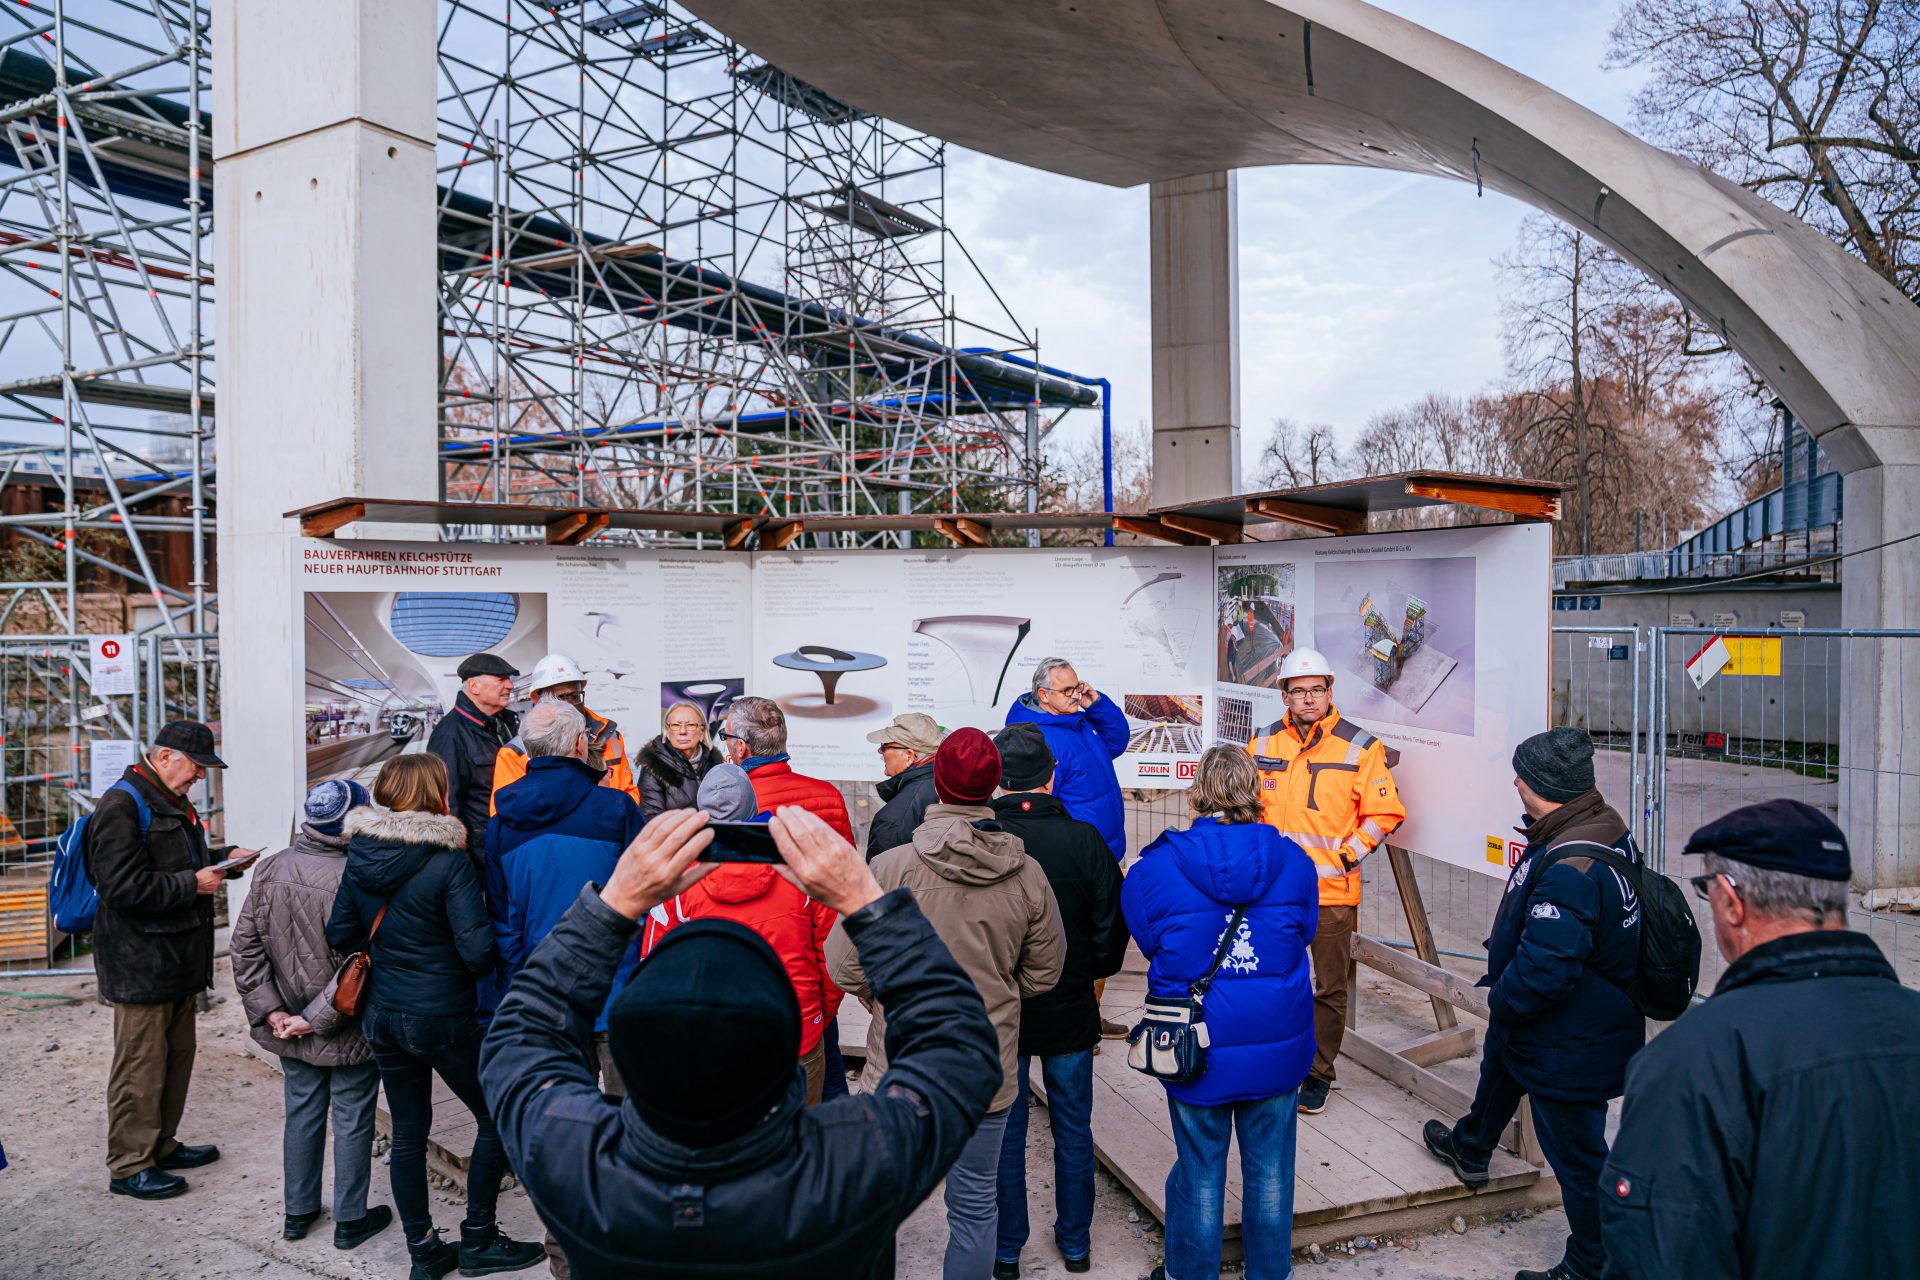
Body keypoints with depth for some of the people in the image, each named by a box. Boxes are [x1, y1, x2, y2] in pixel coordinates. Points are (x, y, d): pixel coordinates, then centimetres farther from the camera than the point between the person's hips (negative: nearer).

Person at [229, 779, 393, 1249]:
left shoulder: (270, 870, -4)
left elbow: (245, 947, 0)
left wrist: (270, 1010, 0)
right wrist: (317, 1018, -15)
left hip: (291, 1030, 6)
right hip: (348, 1033, -6)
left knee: (302, 1113, 22)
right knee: (352, 1121, 11)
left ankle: (298, 1212, 36)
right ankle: (350, 1220, 25)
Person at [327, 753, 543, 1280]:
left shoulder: (359, 857, -1)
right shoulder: (450, 861, -19)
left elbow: (340, 935, 6)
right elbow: (478, 951, -23)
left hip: (383, 1015, 6)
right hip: (444, 1018, -6)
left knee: (408, 1131, 17)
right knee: (497, 1119, 12)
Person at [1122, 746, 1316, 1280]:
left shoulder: (1157, 868, -13)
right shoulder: (1294, 863, -7)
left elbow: (1146, 940, 2)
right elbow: (1304, 934, 7)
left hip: (1197, 1050, -1)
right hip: (1278, 1048, 2)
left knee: (1199, 1173, 16)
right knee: (1270, 1170, 18)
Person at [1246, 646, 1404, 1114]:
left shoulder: (1360, 746, -6)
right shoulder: (1263, 743, 4)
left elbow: (1384, 813, -2)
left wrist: (1345, 857, -9)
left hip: (1333, 890, -3)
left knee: (1329, 989, 7)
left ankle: (1319, 1075, 24)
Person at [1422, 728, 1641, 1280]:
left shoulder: (1568, 870, -36)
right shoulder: (1605, 826, -3)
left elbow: (1545, 968, -37)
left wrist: (1502, 1000, -16)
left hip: (1570, 1045, -11)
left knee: (1576, 1150, 8)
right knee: (1498, 1069, 33)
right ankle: (1470, 1149, 59)